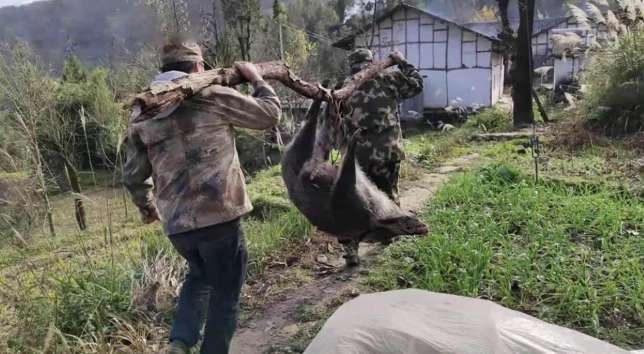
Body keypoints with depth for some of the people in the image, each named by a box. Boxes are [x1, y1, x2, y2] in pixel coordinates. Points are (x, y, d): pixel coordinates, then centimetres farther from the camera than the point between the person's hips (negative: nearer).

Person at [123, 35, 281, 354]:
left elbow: (133, 176, 14)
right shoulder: (212, 96, -5)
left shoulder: (143, 116, 10)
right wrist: (256, 80, 18)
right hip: (218, 217, -6)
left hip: (176, 225, 6)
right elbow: (269, 114, 2)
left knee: (200, 276, 31)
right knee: (225, 294, 11)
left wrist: (147, 208, 32)